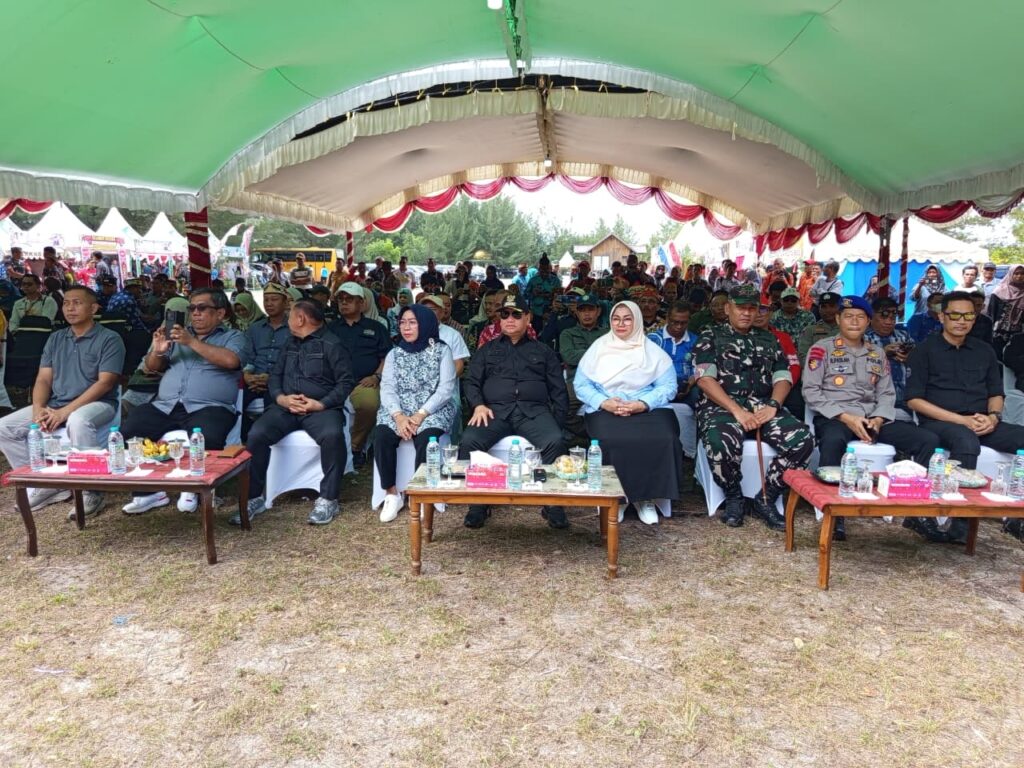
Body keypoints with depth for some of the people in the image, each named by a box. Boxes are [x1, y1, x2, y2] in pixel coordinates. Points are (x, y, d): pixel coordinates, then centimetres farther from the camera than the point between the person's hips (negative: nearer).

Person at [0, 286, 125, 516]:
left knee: (78, 421, -40)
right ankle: (46, 482, 1)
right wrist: (38, 408, -13)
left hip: (96, 404, -7)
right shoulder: (55, 339, 13)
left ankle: (91, 491, -27)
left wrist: (65, 412, -22)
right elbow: (43, 379, 9)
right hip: (54, 404, 7)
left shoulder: (109, 339, -6)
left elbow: (105, 383, -15)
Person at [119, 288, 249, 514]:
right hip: (165, 406, 5)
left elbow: (231, 360, -12)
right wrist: (157, 350, -1)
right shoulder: (178, 335, 25)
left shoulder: (233, 337, 10)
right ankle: (149, 490, -7)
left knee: (207, 439, -36)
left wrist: (192, 342, -12)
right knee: (128, 431, -19)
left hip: (208, 408, -5)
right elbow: (149, 368, 21)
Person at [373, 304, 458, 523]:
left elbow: (446, 388, -5)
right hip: (399, 410, 3)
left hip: (433, 410, -3)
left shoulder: (441, 350, 4)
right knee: (381, 435, -27)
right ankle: (392, 494, -15)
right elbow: (387, 388, 2)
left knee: (425, 439, -34)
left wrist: (420, 415, -17)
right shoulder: (394, 354, 14)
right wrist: (399, 416, -17)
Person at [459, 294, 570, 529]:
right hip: (495, 410, 1)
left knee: (555, 441, -32)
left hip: (534, 410, -1)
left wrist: (558, 421, 1)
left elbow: (558, 390, 16)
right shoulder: (486, 351, 23)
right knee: (469, 441, -29)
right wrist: (478, 405, -6)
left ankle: (553, 503, -17)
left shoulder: (543, 351, 21)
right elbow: (471, 382, 15)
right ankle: (478, 503, -15)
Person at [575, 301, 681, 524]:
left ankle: (646, 497, -12)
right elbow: (581, 384, 6)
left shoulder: (653, 351, 12)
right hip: (605, 410, 0)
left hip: (648, 409, 1)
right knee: (610, 442, -35)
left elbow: (668, 386, 3)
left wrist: (643, 404, -15)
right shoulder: (598, 347, 13)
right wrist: (604, 402, -12)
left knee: (662, 440, -31)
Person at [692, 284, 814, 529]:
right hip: (722, 405, -4)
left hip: (763, 406, 4)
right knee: (720, 445, -37)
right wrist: (737, 411, -17)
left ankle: (765, 500, -4)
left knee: (802, 440, -22)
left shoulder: (768, 340, 21)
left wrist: (773, 406, -9)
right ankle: (734, 497, -5)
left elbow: (783, 377, 13)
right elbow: (705, 379, -6)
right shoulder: (710, 338, 8)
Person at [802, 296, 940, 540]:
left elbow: (886, 393, 14)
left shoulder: (877, 353, 18)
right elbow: (811, 392, -6)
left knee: (929, 440, -14)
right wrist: (846, 417, -15)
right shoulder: (822, 349, 3)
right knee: (832, 441, -41)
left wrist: (878, 419, -8)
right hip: (834, 418, -5)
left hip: (872, 419, 5)